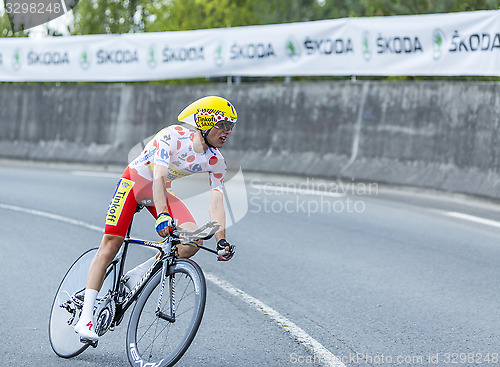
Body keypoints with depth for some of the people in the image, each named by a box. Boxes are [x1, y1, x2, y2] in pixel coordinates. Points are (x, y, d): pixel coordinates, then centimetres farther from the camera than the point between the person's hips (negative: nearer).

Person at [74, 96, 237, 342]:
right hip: (134, 182, -5)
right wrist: (161, 217, -51)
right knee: (110, 245, -13)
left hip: (161, 191, 5)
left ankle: (136, 277, -4)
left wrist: (221, 240, -28)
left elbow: (215, 203, -15)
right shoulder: (173, 136, -29)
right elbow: (159, 178, -39)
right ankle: (85, 317, -9)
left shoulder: (216, 161, -12)